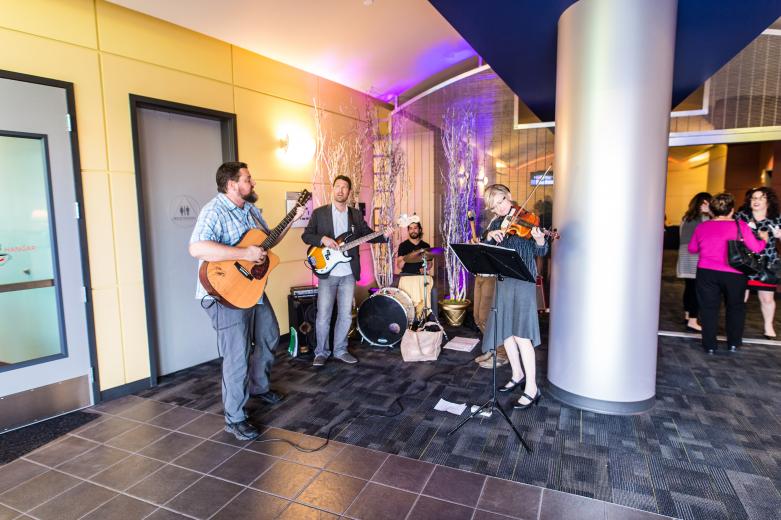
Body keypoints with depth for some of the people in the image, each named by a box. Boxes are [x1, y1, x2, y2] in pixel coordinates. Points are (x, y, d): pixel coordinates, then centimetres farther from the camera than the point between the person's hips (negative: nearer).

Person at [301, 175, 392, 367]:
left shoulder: (356, 214, 10)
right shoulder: (319, 213, 2)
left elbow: (368, 234, 11)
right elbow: (306, 235, 1)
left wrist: (383, 235, -8)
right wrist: (323, 239, -17)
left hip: (348, 273, 3)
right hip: (327, 272, -3)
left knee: (345, 315, 8)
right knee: (323, 316, -1)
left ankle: (340, 350, 23)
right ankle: (321, 352, 16)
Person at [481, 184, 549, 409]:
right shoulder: (496, 224, 12)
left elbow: (540, 252, -11)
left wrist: (540, 241, -32)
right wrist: (489, 236, -14)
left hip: (523, 283, -6)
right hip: (503, 283, 7)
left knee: (521, 335, -10)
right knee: (504, 332, 12)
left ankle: (532, 388, -1)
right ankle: (518, 375, 31)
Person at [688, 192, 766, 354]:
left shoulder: (701, 227, 1)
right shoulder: (740, 225, -6)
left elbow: (692, 249, 12)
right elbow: (755, 248, -2)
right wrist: (763, 239, 18)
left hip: (706, 272, 1)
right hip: (734, 274, -1)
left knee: (708, 308, 8)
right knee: (735, 307, 18)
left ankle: (709, 345, 11)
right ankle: (734, 343, 25)